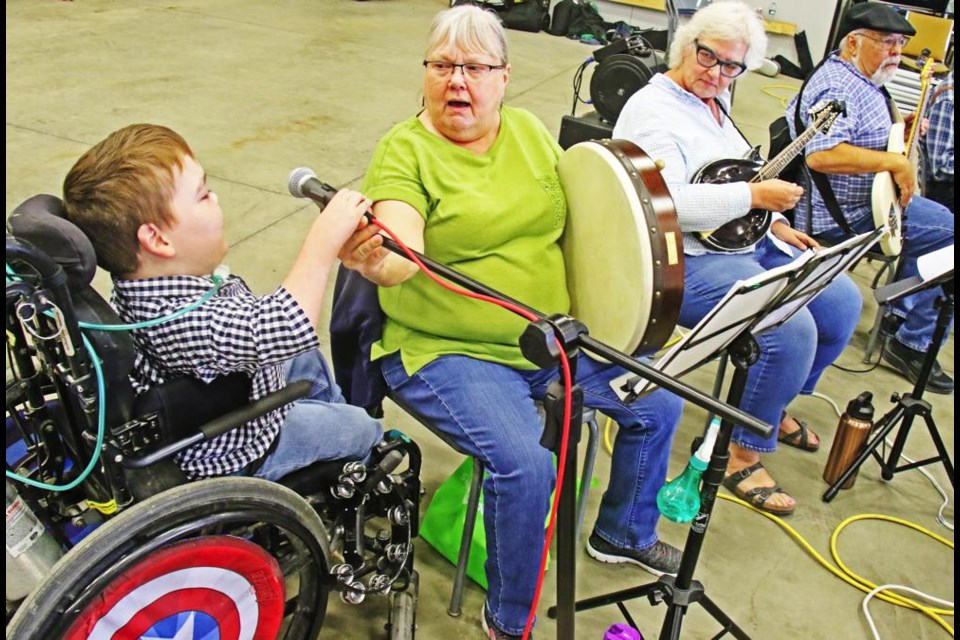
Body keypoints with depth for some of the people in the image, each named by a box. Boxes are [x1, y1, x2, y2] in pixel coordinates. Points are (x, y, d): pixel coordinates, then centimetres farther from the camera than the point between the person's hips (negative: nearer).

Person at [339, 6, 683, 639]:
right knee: (526, 463, -27)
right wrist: (372, 260, -50)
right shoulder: (403, 151, -10)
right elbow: (404, 255, -27)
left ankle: (624, 533, 34)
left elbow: (573, 217, 16)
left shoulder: (529, 130, 8)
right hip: (447, 352, -6)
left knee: (659, 401, 7)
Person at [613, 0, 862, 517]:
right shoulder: (651, 111, -13)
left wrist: (775, 224, 16)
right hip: (687, 259, -10)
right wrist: (755, 195, -23)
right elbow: (668, 203, -28)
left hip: (749, 241, 10)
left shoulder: (715, 102, 16)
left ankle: (774, 406, 25)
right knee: (792, 331, -25)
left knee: (841, 301, 6)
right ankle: (744, 456, -5)